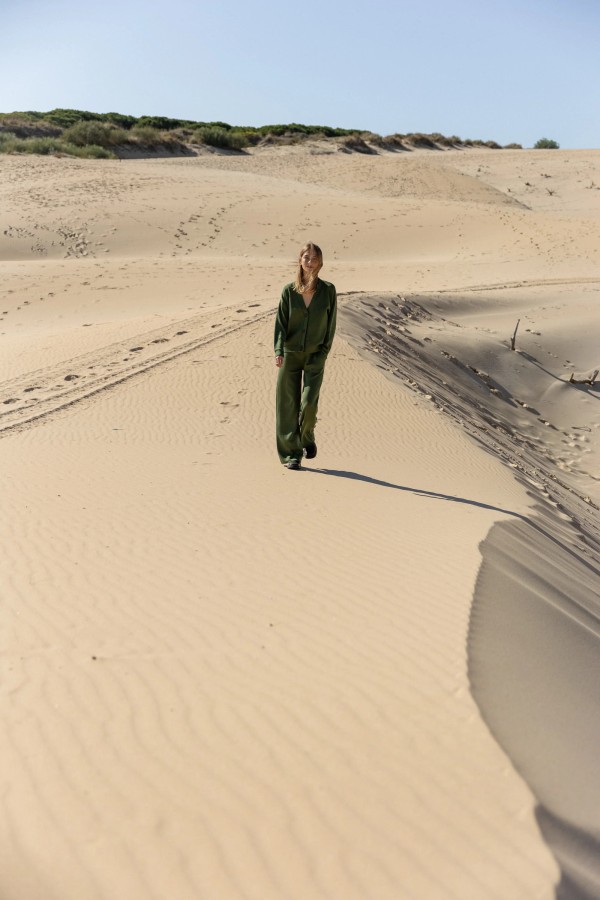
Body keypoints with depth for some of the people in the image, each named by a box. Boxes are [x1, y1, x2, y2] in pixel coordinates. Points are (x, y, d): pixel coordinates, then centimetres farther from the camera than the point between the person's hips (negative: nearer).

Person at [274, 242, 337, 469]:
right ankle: (291, 454, 11)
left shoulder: (328, 290, -1)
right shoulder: (289, 290, 0)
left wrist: (324, 353, 0)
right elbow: (280, 322, -1)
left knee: (309, 403, -10)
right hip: (290, 354, 1)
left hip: (315, 357, -1)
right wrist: (279, 352, -13)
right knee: (288, 406, 1)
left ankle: (307, 438, 21)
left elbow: (330, 325, 3)